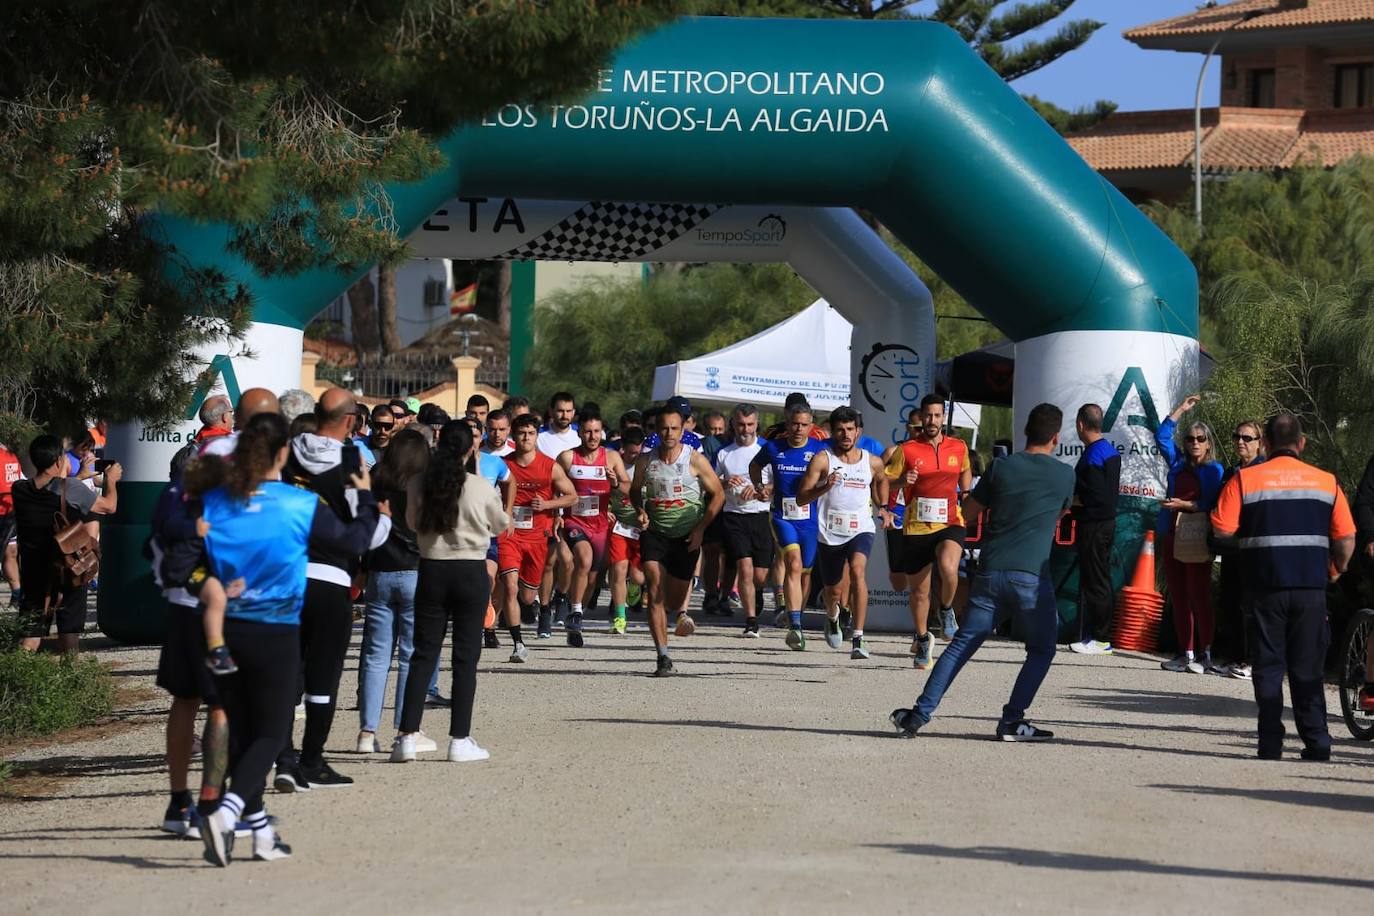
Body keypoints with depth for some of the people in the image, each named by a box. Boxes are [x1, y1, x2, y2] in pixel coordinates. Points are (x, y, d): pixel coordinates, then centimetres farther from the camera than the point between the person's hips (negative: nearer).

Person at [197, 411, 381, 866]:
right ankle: (226, 813, -18)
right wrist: (366, 499, 15)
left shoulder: (213, 503, -3)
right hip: (276, 634, -4)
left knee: (240, 731, 14)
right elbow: (353, 541, -1)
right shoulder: (301, 505, -11)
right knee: (270, 733, 4)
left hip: (226, 629, 4)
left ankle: (260, 828, 19)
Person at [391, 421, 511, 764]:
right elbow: (502, 525, 6)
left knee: (424, 654, 8)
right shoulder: (481, 488, -12)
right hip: (471, 572, -2)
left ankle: (408, 736, 2)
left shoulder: (420, 485, -4)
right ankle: (460, 739, 4)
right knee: (465, 657, 4)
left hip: (431, 571, 2)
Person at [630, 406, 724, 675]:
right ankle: (663, 657, -13)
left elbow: (717, 495, 1)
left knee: (673, 599, 6)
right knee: (655, 595, -15)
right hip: (654, 533, 1)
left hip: (686, 536, -1)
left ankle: (683, 607, 46)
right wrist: (640, 511, -4)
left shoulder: (695, 460, -7)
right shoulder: (645, 461, 0)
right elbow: (635, 491, 17)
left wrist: (700, 528, -7)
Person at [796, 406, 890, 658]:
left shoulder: (872, 462, 4)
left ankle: (858, 640, -32)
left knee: (857, 571, -30)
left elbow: (881, 480, 29)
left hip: (861, 530, 0)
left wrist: (882, 508, 19)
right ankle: (832, 618, 54)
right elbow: (801, 498, -10)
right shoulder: (822, 460, -6)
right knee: (834, 593, 14)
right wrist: (824, 487, -25)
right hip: (830, 533, 0)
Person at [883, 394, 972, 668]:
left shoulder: (959, 448, 6)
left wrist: (966, 496, 16)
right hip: (916, 527, 0)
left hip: (949, 524, 0)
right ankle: (922, 639, 32)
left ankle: (947, 610, 0)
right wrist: (903, 480, -17)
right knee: (918, 590, 8)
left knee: (948, 567, -31)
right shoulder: (906, 450, -2)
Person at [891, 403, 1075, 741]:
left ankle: (920, 714, 0)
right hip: (1032, 575, -2)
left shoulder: (1001, 467, 6)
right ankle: (1012, 721, 3)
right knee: (1042, 649, 14)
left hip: (990, 572, 2)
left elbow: (968, 513, 13)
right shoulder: (1064, 474, 4)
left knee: (962, 644, 7)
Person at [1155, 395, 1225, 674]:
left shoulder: (1214, 470, 0)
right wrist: (1181, 409, 16)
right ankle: (1186, 653, 8)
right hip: (1172, 536, 6)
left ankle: (1205, 654, -8)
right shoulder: (1179, 463, 15)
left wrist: (1184, 505, -19)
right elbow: (1162, 436, 18)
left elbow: (1212, 505, -7)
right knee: (1178, 597, 5)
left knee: (1199, 596, -8)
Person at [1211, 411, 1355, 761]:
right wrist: (1336, 569, 21)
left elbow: (1222, 528, -9)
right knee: (1308, 669, 9)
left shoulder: (1245, 479, -2)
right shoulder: (1327, 482, 5)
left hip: (1265, 585, -1)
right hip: (1311, 586, 2)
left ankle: (1270, 745, 0)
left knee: (1268, 666, 5)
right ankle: (1317, 743, 3)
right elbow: (1346, 538, 3)